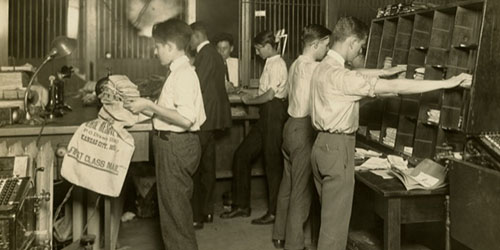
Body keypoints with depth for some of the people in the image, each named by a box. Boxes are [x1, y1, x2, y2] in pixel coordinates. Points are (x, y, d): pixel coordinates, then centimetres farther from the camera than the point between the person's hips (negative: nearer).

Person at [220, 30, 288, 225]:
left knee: (272, 162, -2)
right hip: (266, 115, 10)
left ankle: (274, 212, 8)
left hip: (274, 112, -10)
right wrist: (252, 97, 11)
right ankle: (241, 205, 17)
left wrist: (249, 100, -6)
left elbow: (270, 95, -18)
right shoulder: (271, 64, 18)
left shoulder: (277, 64, -12)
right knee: (241, 155, 9)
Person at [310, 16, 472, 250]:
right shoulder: (340, 76, -21)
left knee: (330, 214, 20)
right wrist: (446, 83, -19)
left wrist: (383, 71, 35)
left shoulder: (324, 67, 8)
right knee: (335, 221, -1)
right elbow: (395, 87, -23)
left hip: (323, 144, 10)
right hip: (337, 148, -10)